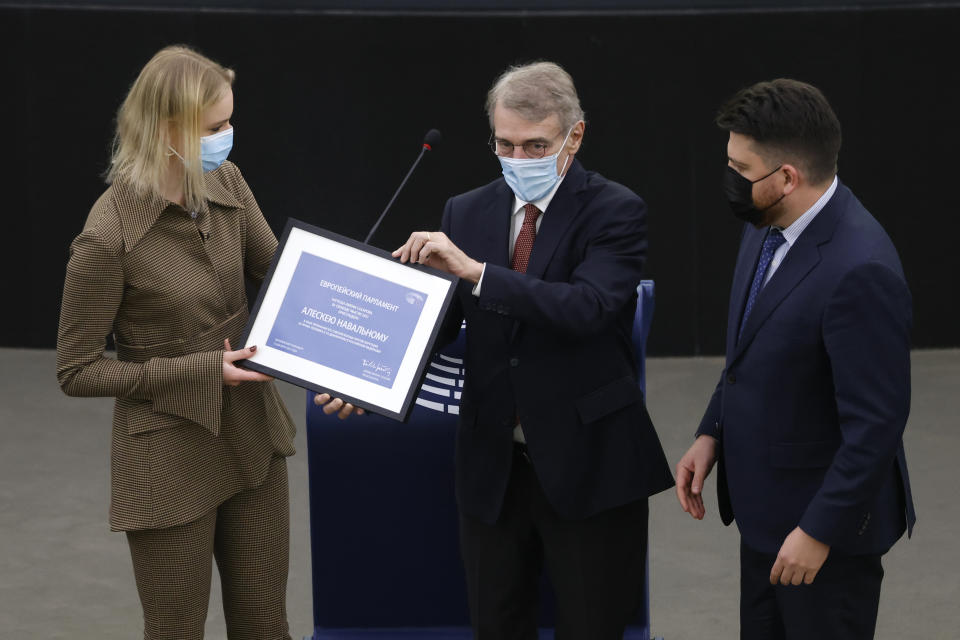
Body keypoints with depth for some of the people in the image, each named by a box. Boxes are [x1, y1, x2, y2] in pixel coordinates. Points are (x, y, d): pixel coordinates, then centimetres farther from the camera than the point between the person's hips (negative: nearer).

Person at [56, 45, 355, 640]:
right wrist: (202, 370, -20)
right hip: (170, 462, -6)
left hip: (253, 439, 6)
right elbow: (77, 372, -15)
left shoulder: (227, 184, -5)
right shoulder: (109, 237, -22)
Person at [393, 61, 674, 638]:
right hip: (492, 462, 4)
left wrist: (477, 271, -29)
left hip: (589, 466, -4)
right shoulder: (468, 212, 5)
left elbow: (587, 308, -26)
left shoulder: (616, 212, -9)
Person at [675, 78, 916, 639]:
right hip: (768, 508, 9)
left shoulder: (860, 271, -29)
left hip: (828, 515, -8)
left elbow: (877, 422, -25)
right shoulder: (770, 227, 0)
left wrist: (819, 530, -21)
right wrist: (713, 432, 7)